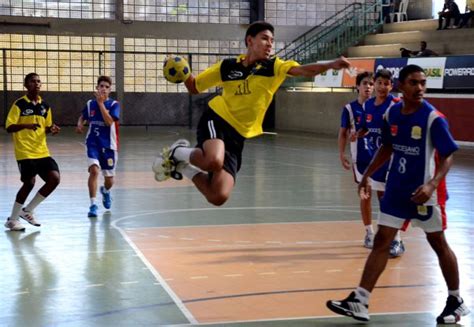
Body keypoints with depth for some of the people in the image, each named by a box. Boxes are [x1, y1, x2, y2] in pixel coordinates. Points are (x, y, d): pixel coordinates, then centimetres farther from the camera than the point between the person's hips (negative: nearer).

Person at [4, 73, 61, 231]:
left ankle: (28, 210, 12)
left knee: (54, 179, -5)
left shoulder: (45, 106, 11)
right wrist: (25, 125, -29)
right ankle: (12, 219, 7)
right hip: (25, 152, -6)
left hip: (42, 151, 6)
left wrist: (52, 129, -3)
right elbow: (9, 127, -11)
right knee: (29, 182, -11)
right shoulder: (19, 104, -7)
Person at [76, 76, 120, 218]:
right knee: (94, 170, -23)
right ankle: (93, 205, -17)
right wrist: (79, 125, -2)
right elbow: (83, 117, 20)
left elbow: (109, 122, -23)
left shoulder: (114, 104, -7)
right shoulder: (90, 104, 2)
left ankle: (105, 191, 47)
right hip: (93, 143, 0)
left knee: (109, 180, 10)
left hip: (108, 145, 0)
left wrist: (101, 103, -24)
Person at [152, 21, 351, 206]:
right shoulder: (227, 66, 2)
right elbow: (194, 88, 14)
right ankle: (178, 152, -6)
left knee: (218, 197, -10)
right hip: (216, 120, -3)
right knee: (214, 161, -38)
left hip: (238, 137, 3)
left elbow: (303, 70, -17)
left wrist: (331, 65, -35)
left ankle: (183, 166, 16)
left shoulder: (274, 66, 2)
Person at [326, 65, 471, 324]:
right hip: (396, 189, 5)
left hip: (423, 192, -5)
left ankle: (456, 301, 25)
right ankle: (359, 302, 2)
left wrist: (432, 184, -32)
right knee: (381, 241, 2)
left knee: (438, 244, 8)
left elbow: (448, 156, -17)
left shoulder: (434, 118, -16)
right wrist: (367, 174, 12)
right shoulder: (391, 114, 1)